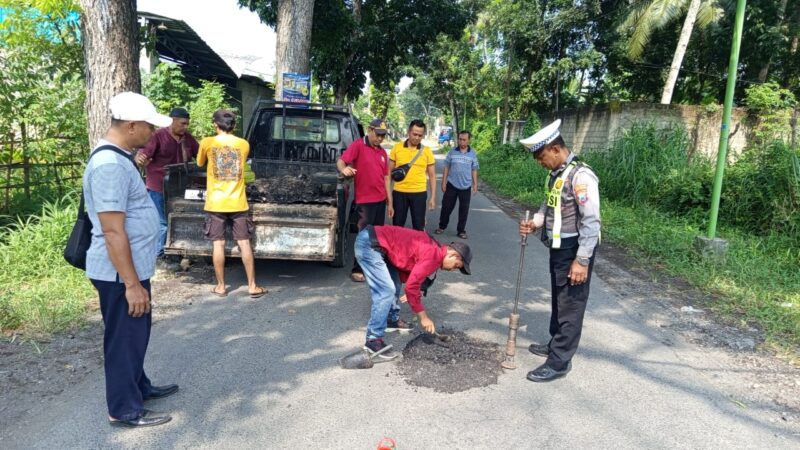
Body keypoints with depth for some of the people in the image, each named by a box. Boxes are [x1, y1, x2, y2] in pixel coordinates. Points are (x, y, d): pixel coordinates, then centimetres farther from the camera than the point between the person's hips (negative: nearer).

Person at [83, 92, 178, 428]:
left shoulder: (118, 157, 9)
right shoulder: (110, 165, -24)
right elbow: (113, 232, -26)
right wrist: (132, 284, -24)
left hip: (132, 268, 10)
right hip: (121, 274, -10)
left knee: (135, 334, 23)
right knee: (124, 338, 5)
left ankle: (139, 386, 41)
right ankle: (124, 410, 21)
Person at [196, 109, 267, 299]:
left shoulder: (207, 143, -2)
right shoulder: (243, 144, 3)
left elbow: (200, 163, 15)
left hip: (216, 203, -1)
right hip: (238, 202, 1)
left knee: (218, 244, 5)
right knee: (244, 243, 4)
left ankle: (221, 286, 12)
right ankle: (252, 286, 7)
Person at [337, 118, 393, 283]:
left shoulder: (382, 152, 13)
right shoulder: (358, 146, -7)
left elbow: (386, 177, 15)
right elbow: (341, 161, -17)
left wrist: (390, 202, 13)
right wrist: (344, 169, -42)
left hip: (380, 200, 7)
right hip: (365, 200, -7)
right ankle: (357, 270, 5)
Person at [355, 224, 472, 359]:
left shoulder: (433, 249, 13)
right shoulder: (433, 256, -16)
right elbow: (411, 286, -17)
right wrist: (423, 317, -8)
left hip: (376, 241, 10)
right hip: (369, 244, -10)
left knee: (395, 285, 22)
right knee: (387, 292, -14)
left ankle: (392, 320, 41)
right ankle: (373, 340, -10)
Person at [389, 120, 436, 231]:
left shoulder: (427, 151, 0)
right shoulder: (397, 148, 0)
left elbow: (432, 175, 5)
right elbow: (389, 171, 6)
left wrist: (433, 197, 1)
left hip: (419, 193, 0)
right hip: (399, 192, 0)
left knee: (419, 227, 8)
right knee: (397, 225, 10)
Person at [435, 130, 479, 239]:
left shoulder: (473, 154, 0)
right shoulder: (452, 152, -1)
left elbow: (474, 170, 6)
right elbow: (446, 168, 3)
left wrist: (475, 184, 1)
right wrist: (443, 182, 0)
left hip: (466, 187, 0)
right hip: (451, 185, 0)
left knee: (464, 209, 6)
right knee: (446, 207, 7)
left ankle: (461, 230, 18)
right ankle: (442, 226, 25)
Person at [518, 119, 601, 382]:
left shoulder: (580, 176, -21)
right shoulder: (556, 174, 7)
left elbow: (591, 222, -23)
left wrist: (582, 260, -23)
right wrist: (535, 223, 0)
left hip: (575, 251, -9)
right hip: (559, 248, 9)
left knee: (571, 306, 1)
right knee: (558, 300, 22)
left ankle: (559, 362, 10)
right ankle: (557, 344, 39)